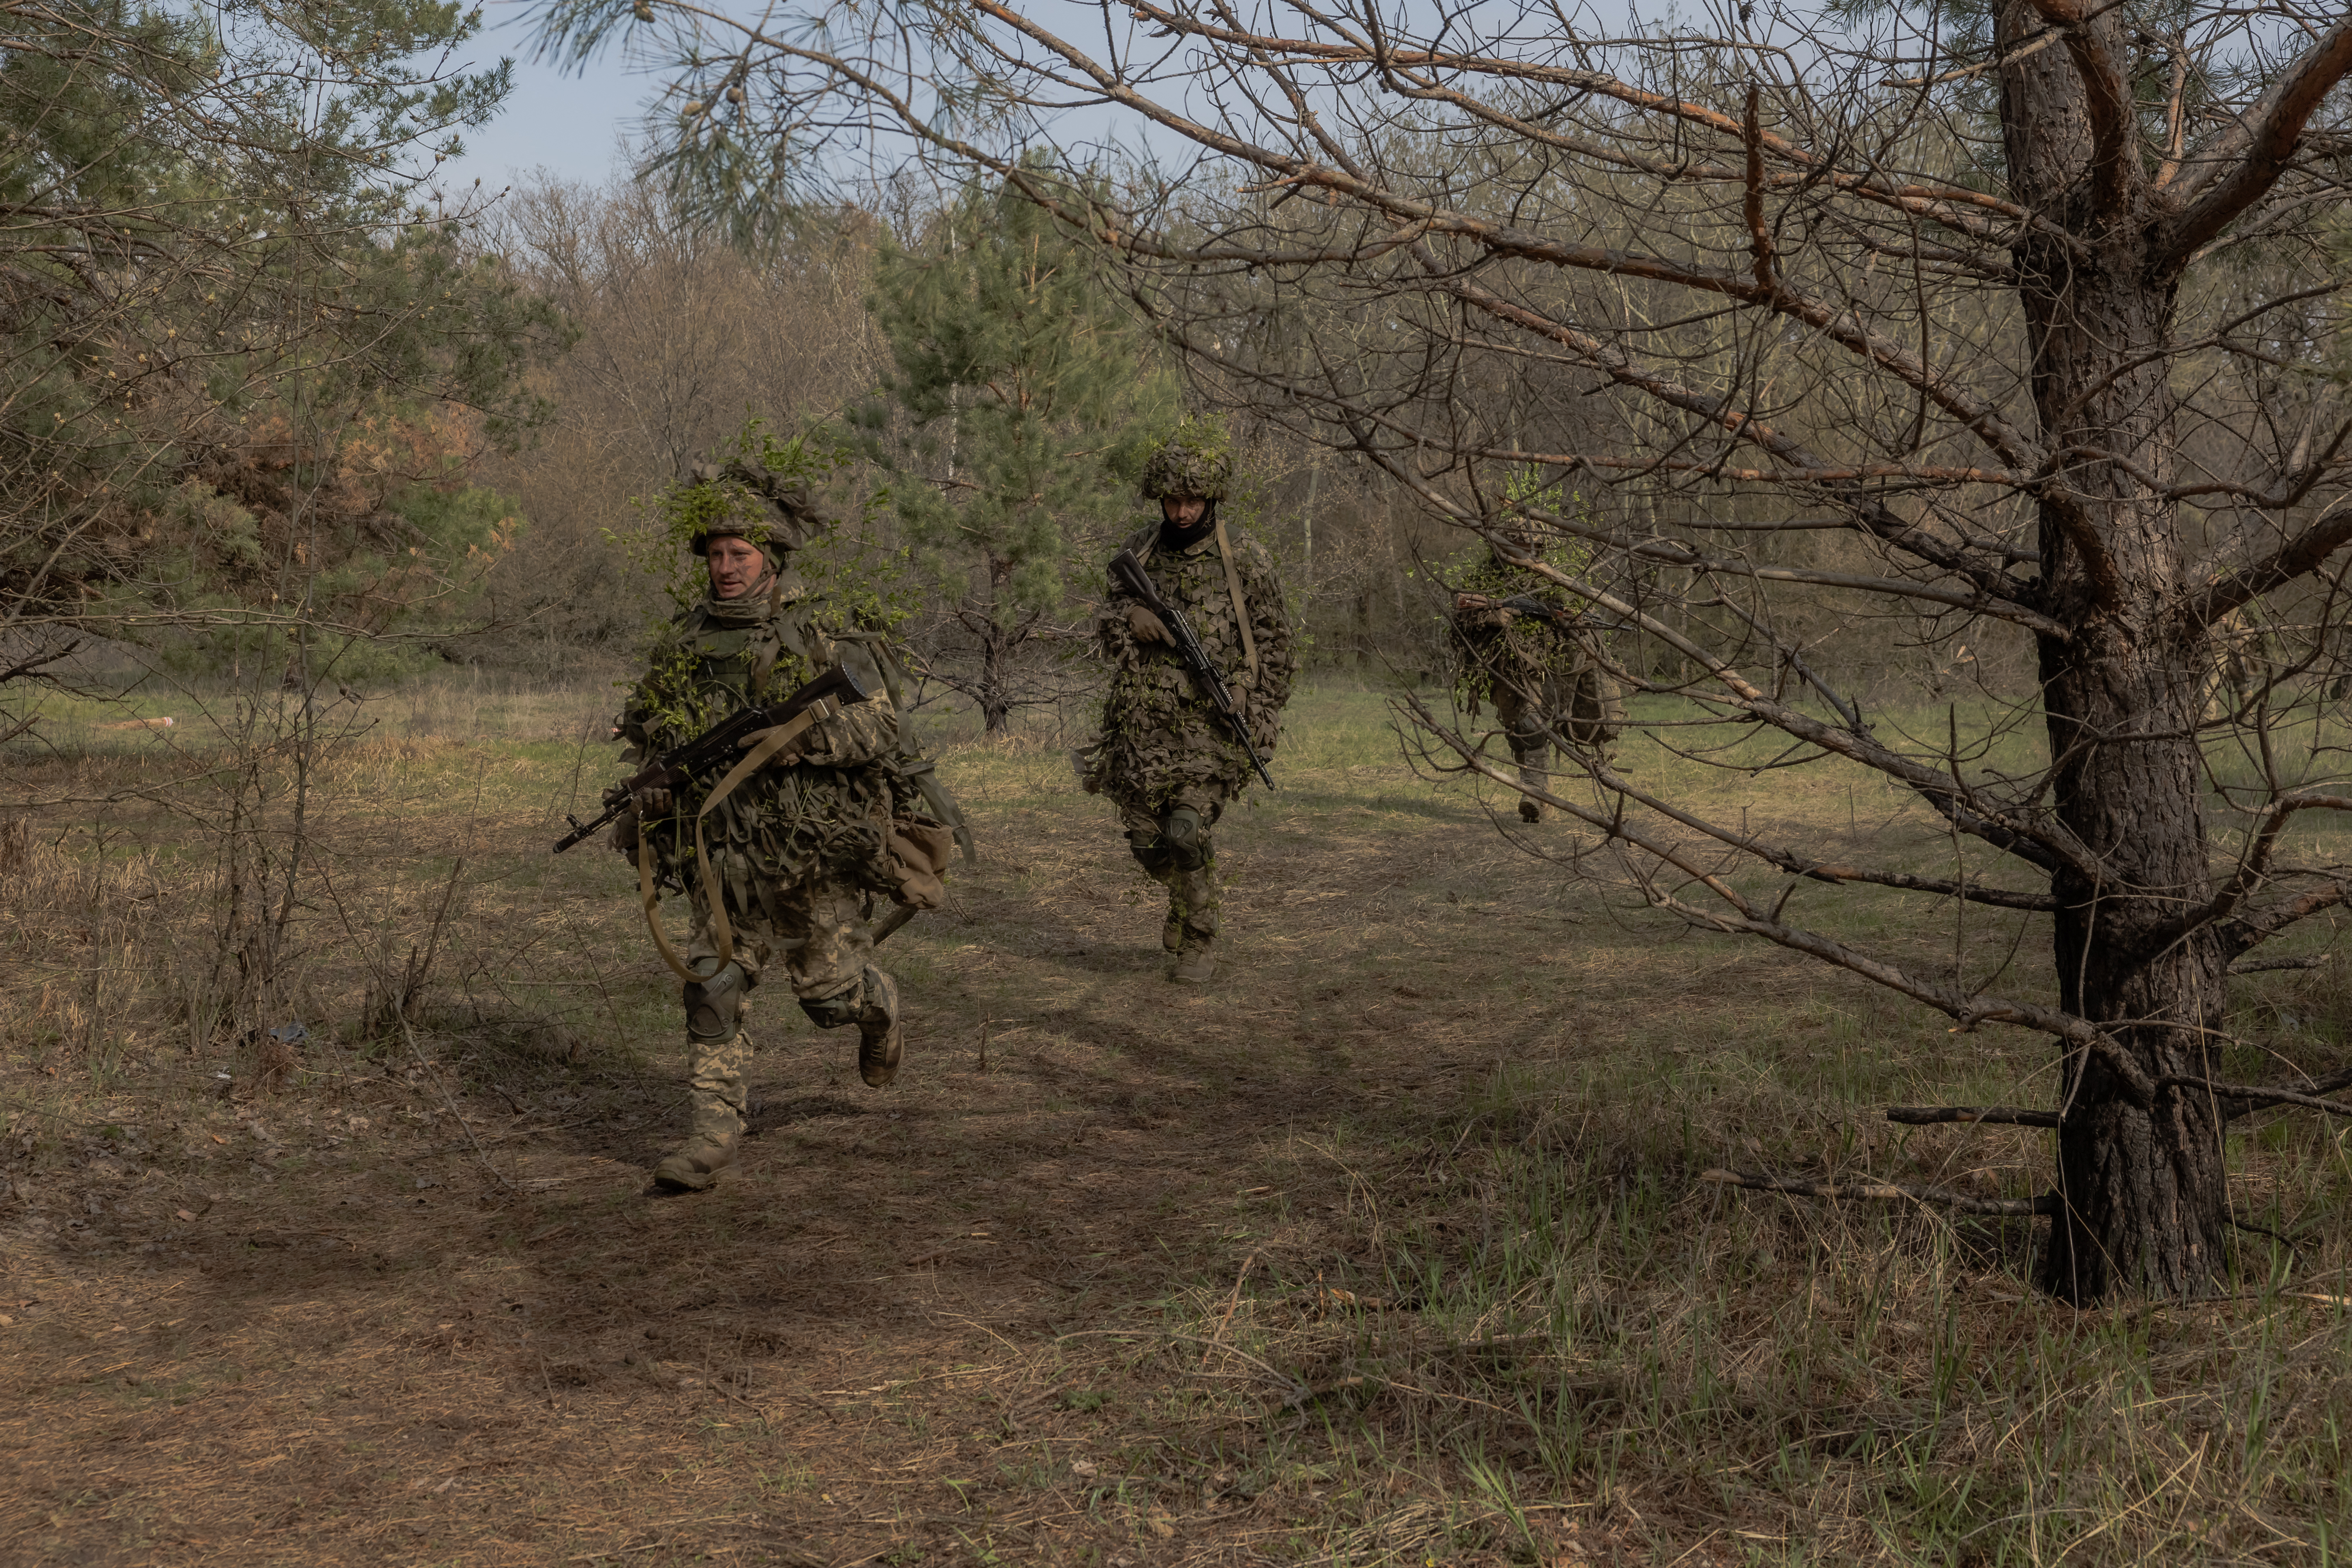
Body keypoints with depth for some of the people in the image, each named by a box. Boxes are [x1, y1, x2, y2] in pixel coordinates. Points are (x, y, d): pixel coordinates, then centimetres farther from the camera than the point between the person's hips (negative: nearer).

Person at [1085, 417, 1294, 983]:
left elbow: (1273, 642, 1)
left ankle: (1198, 943, -1)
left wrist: (1260, 717, -6)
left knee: (1187, 830, -17)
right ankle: (1186, 897, 39)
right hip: (1142, 721, 4)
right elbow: (1108, 620, 16)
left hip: (1210, 723, -4)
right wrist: (1127, 617, -9)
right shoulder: (1142, 548, 6)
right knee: (1145, 837, 8)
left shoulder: (1245, 559, -4)